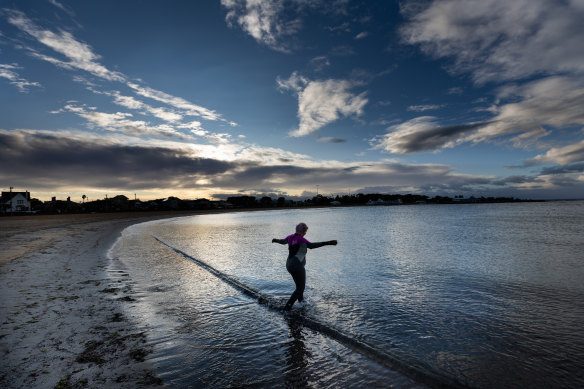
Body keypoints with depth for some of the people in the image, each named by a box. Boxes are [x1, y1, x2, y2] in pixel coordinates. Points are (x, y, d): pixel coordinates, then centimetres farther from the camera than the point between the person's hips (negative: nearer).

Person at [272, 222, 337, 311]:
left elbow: (283, 241, 24)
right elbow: (311, 245, -35)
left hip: (289, 265, 9)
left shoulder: (291, 237, 4)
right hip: (297, 266, -9)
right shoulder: (300, 239, -19)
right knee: (300, 289, 7)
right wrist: (327, 243, -41)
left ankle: (301, 300, 47)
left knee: (301, 283, 31)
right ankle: (288, 306, 3)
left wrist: (275, 240, 47)